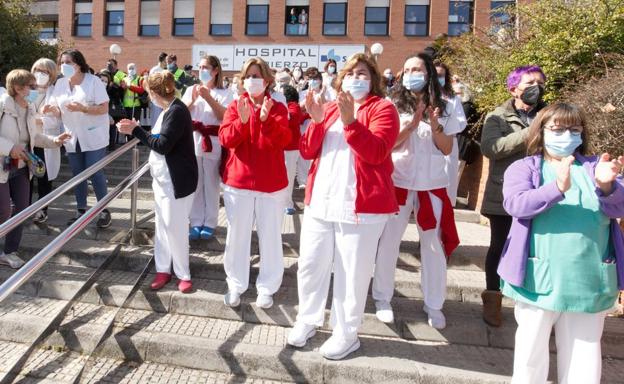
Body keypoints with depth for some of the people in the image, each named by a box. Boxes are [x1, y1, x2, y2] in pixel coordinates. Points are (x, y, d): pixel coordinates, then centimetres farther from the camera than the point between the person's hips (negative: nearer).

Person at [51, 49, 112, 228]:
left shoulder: (93, 81, -9)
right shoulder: (60, 83, 6)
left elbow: (104, 108, -13)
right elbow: (59, 112, 9)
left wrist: (82, 108, -26)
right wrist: (52, 109, -14)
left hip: (93, 137, -5)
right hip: (72, 138, 5)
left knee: (95, 173, -3)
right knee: (77, 174, 10)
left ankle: (104, 211, 11)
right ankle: (81, 211, 22)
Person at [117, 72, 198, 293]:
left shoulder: (177, 111, -19)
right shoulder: (168, 110, 10)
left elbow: (162, 145, -23)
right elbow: (159, 139, 12)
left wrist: (135, 130, -18)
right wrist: (136, 129, 8)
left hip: (177, 180, -10)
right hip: (162, 177, 10)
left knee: (175, 227, -1)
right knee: (162, 225, 14)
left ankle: (183, 274, 14)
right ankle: (163, 269, 25)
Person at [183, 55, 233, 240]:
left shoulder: (225, 93, 1)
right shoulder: (191, 90, 10)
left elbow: (225, 116, -12)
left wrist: (209, 98, -18)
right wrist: (193, 100, -13)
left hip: (213, 143, -3)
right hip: (193, 141, 3)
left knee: (211, 184, 4)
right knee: (195, 185, 6)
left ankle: (209, 223, 13)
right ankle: (196, 222, 15)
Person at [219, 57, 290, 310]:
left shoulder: (278, 108, 2)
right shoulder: (235, 107, 5)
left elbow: (284, 140, -14)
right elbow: (225, 139, -10)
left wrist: (267, 119, -28)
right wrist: (242, 120, -26)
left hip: (271, 183, -1)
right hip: (238, 181, 1)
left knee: (270, 236, 6)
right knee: (237, 236, 8)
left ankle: (267, 287, 20)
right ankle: (235, 286, 23)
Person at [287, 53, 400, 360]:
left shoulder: (382, 108, 0)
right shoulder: (329, 108, 16)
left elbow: (377, 153, -16)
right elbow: (307, 151, 7)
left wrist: (351, 121, -24)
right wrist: (316, 122, -9)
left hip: (361, 205, -5)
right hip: (319, 201, 5)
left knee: (351, 273, 3)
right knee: (310, 265, 12)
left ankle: (346, 334, 20)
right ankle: (307, 320, 32)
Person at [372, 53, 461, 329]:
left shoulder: (445, 107, 4)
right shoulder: (393, 104, -1)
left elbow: (447, 149, 4)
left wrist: (435, 127, -14)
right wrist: (411, 125, -18)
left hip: (432, 185, 1)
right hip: (398, 182, -1)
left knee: (434, 244, 7)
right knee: (388, 241, 5)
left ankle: (434, 305, 22)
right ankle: (382, 298, 22)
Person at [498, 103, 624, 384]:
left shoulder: (595, 167, 9)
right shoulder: (524, 167, 1)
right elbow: (515, 204, -17)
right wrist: (557, 188, -33)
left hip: (590, 282, 3)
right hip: (539, 280, -2)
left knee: (584, 359, 15)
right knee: (531, 353, 12)